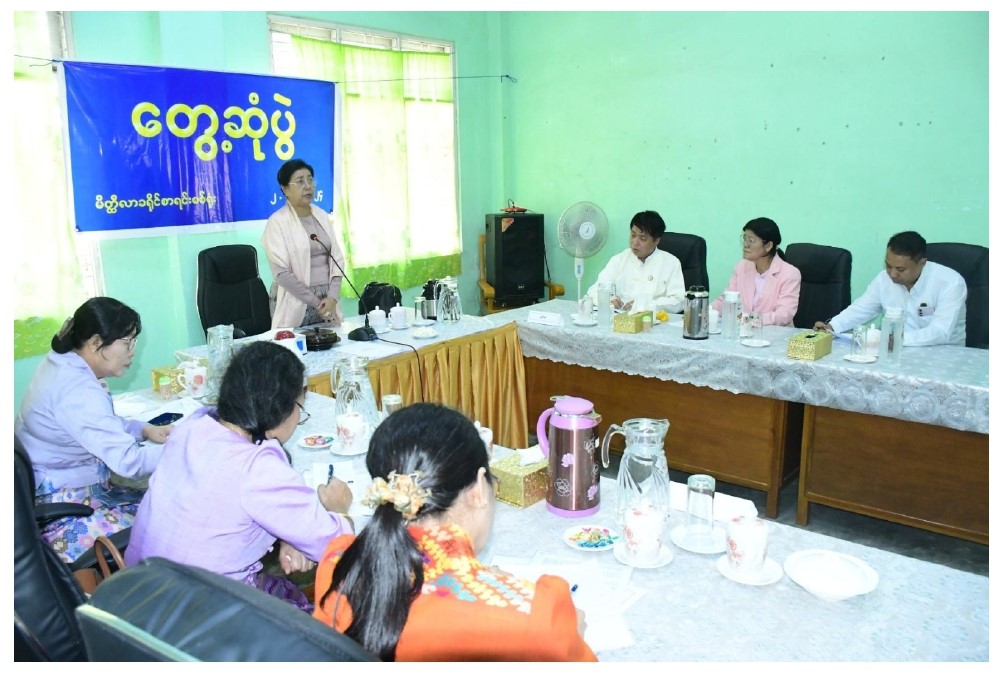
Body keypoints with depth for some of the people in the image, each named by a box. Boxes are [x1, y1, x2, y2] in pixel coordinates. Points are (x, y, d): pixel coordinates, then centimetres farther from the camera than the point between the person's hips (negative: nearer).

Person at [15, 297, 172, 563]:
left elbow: (100, 423, 20)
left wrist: (144, 429, 5)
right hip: (63, 512, -10)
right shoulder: (78, 391, -26)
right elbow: (129, 460, -30)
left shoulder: (62, 364, 4)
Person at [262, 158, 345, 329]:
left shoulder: (322, 216, 9)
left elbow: (336, 259, 5)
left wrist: (332, 297, -9)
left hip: (327, 298, 4)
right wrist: (316, 302, -14)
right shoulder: (277, 222, -7)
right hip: (296, 301, -4)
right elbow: (282, 272, -13)